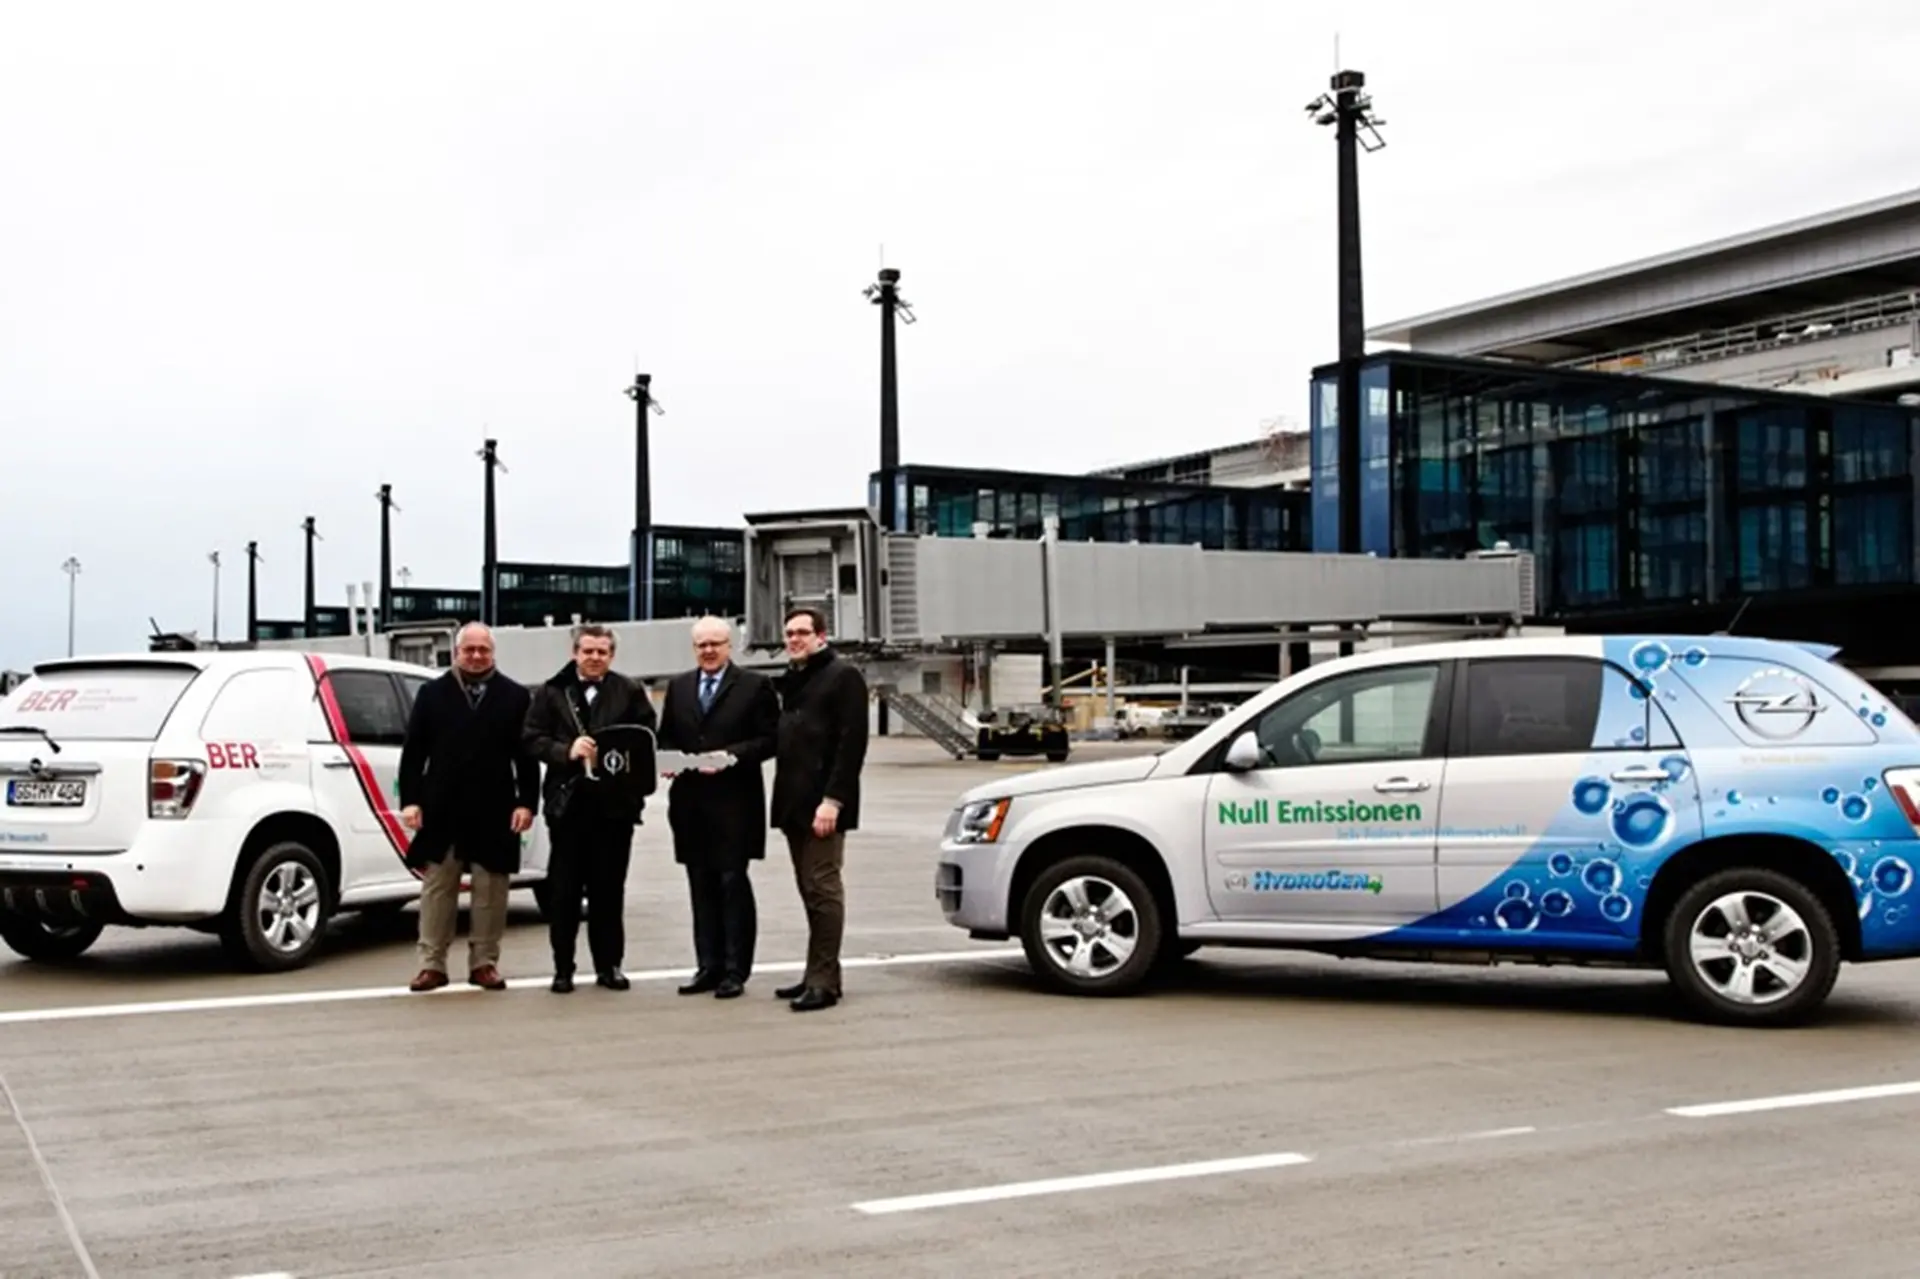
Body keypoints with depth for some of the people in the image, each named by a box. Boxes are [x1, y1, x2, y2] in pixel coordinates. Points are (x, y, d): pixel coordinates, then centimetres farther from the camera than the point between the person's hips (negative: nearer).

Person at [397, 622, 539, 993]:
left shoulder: (515, 697, 5)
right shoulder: (432, 694, 7)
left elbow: (527, 756, 2)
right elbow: (413, 752, 5)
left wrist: (526, 802, -6)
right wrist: (410, 800, -3)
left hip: (493, 813, 0)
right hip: (442, 811, 0)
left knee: (490, 892, 5)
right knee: (437, 889, 5)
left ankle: (484, 963, 14)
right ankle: (432, 964, 11)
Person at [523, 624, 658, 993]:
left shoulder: (631, 692, 6)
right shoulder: (551, 692, 6)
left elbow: (648, 739, 0)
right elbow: (533, 738, -1)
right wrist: (568, 751, -17)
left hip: (616, 801, 0)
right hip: (568, 800, 0)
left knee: (609, 887, 6)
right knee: (564, 889, 3)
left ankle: (609, 965, 15)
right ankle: (563, 967, 11)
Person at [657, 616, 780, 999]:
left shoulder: (755, 686, 0)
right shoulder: (678, 688, 16)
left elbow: (769, 739, -5)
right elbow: (665, 738, 19)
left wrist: (730, 756, -17)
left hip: (734, 803, -5)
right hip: (690, 803, 5)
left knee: (733, 884, -3)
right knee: (702, 888, 8)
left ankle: (735, 971, 1)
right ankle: (709, 966, 14)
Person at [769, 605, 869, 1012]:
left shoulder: (842, 676, -6)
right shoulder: (792, 680, 20)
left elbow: (851, 743, -14)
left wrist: (832, 799, -21)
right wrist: (785, 797, 11)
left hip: (821, 804, -8)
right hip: (793, 803, 8)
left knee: (823, 889, -8)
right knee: (810, 891, 11)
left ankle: (824, 981, -6)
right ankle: (818, 975, 17)